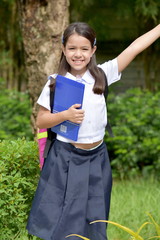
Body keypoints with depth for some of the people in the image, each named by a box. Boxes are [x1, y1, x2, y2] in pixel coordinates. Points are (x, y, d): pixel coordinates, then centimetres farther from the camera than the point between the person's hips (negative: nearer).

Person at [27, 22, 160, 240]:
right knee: (57, 220, 2)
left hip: (96, 158, 2)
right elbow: (40, 121, -1)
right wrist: (65, 115, -18)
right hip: (65, 158, -2)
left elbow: (135, 48, -4)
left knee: (93, 219, 10)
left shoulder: (102, 75, -2)